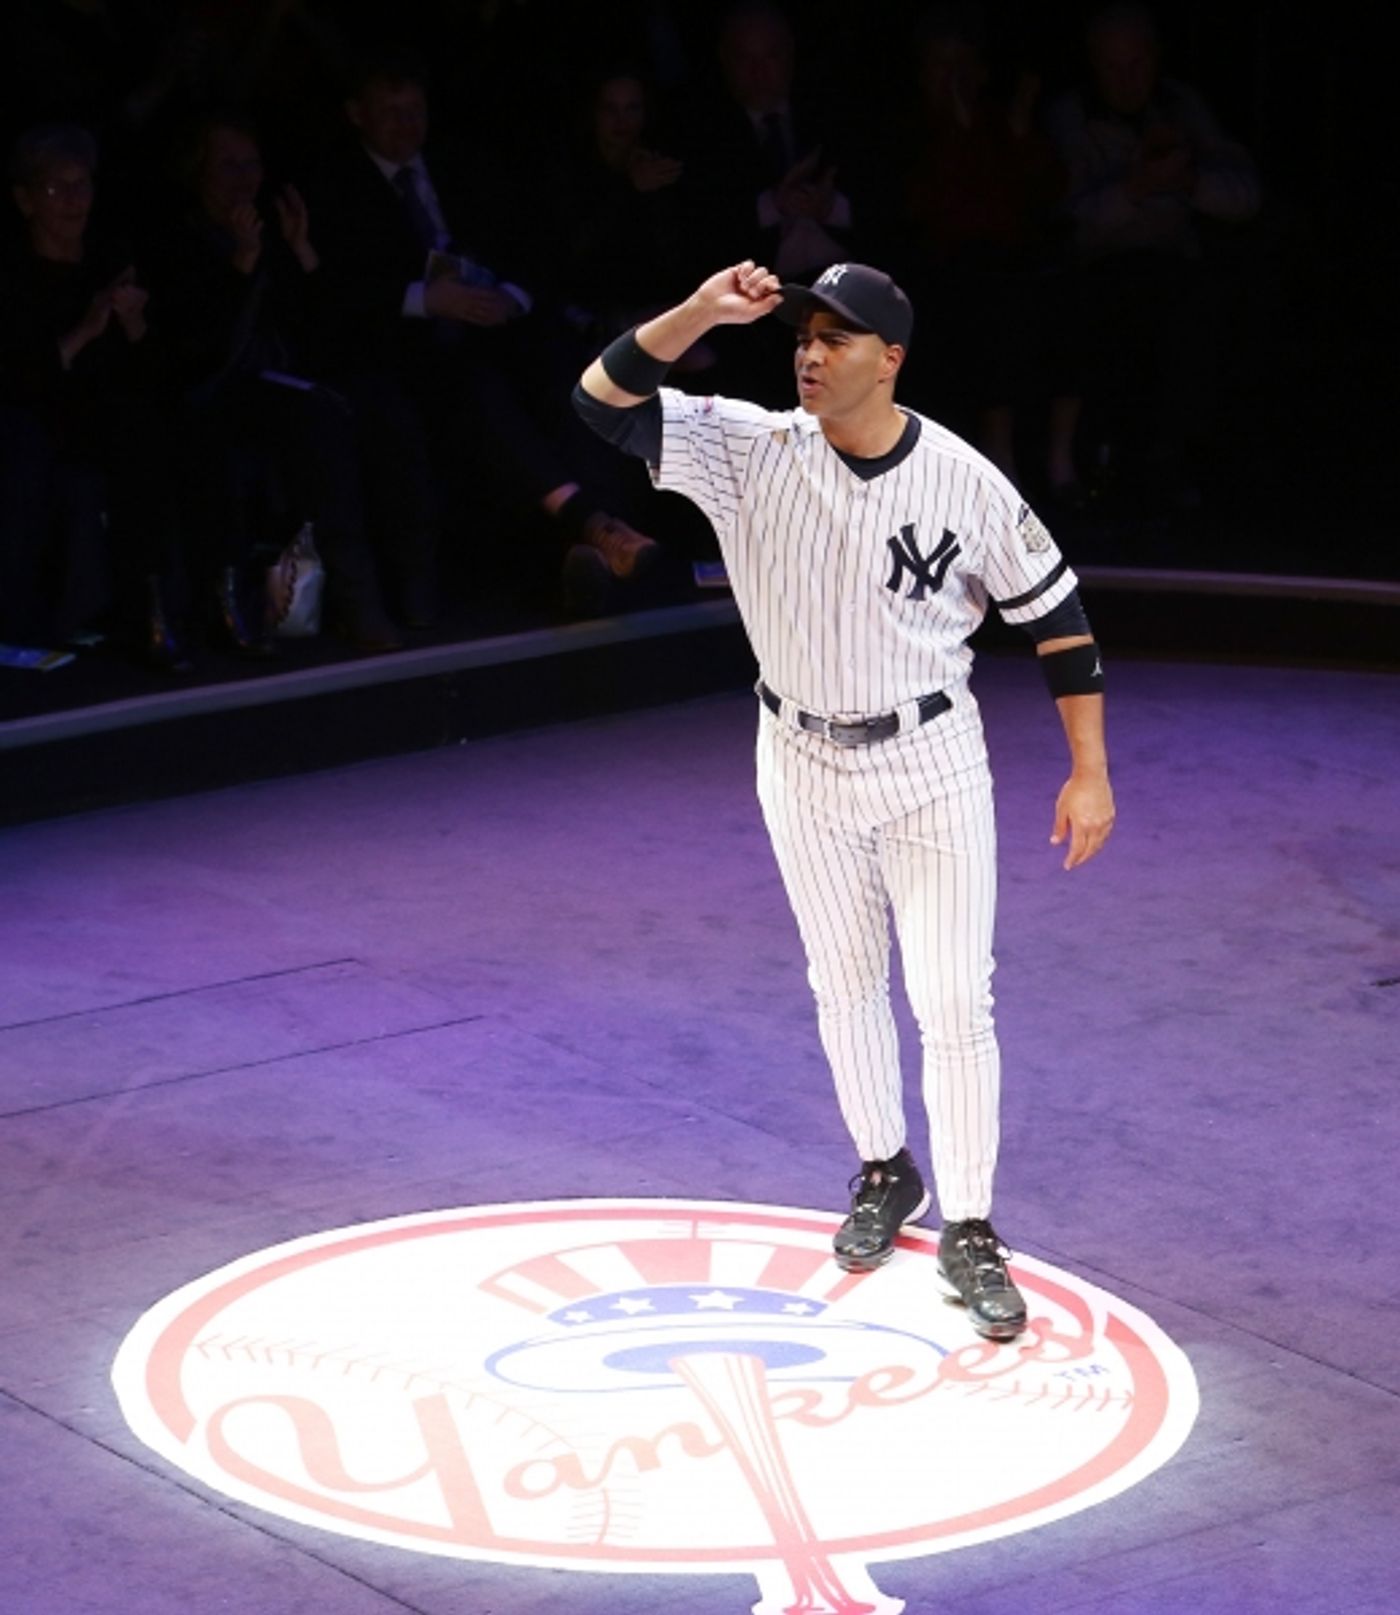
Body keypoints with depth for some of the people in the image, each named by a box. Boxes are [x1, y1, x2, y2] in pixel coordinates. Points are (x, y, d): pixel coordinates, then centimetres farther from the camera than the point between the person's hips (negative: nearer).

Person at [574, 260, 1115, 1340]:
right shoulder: (752, 451, -12)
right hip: (803, 764, 3)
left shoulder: (964, 482, -16)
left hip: (931, 764, -2)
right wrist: (704, 312, -33)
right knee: (845, 981, 17)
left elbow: (1056, 614, -7)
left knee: (953, 998, -3)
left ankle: (970, 1229, 7)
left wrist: (1090, 772, -9)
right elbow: (604, 398, -20)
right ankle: (884, 1173, 37)